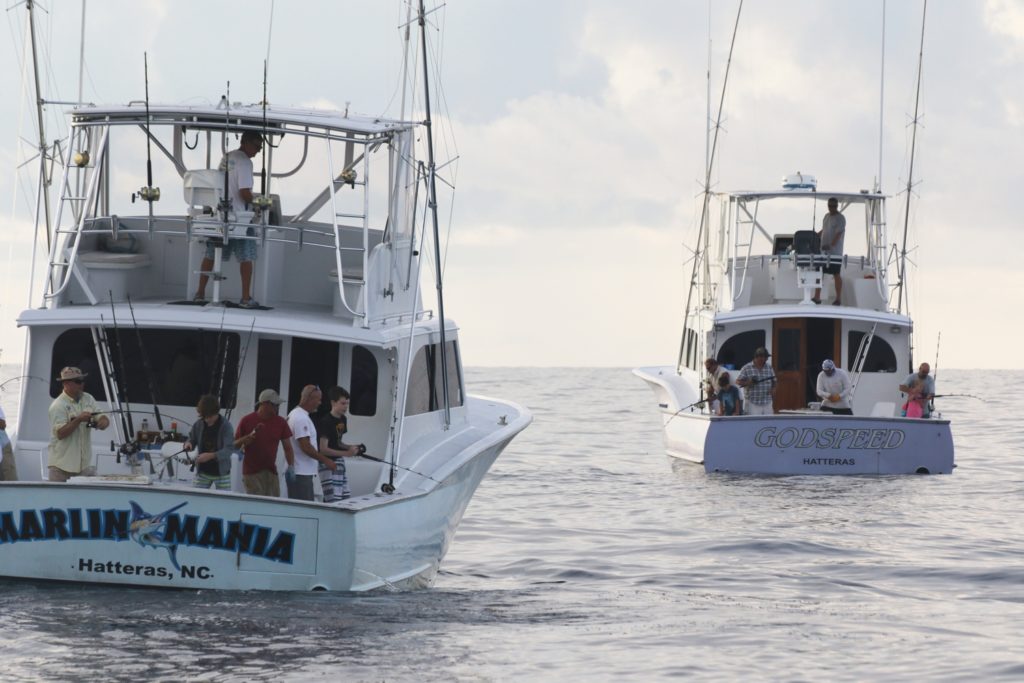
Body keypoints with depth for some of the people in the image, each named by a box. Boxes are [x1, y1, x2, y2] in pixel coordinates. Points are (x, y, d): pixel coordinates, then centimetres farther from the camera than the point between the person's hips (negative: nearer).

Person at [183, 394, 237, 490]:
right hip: (202, 472, 3)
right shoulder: (199, 425, -2)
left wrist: (211, 455, -35)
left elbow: (229, 449, -21)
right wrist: (188, 444, -14)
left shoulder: (226, 426, -15)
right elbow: (192, 439, 11)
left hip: (221, 473, -3)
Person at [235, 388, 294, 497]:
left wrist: (291, 466, -7)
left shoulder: (281, 422, 5)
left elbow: (287, 447, 8)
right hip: (252, 472, -3)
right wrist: (250, 436, -16)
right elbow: (234, 445, 2)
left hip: (271, 472, 3)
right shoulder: (246, 421, -3)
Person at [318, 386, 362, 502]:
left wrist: (351, 448, 2)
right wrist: (346, 453, -24)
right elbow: (323, 449, -19)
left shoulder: (343, 419, 10)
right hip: (328, 465, -9)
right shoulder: (326, 422, -16)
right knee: (334, 501, -14)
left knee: (346, 499, 8)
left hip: (339, 463, 9)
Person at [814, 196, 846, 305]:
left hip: (834, 252, -7)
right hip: (823, 251, 7)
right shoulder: (826, 216, 14)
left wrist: (830, 245, -30)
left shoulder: (840, 218, -9)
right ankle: (817, 297, 8)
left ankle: (838, 299, 6)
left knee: (836, 275, -1)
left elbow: (838, 235, -19)